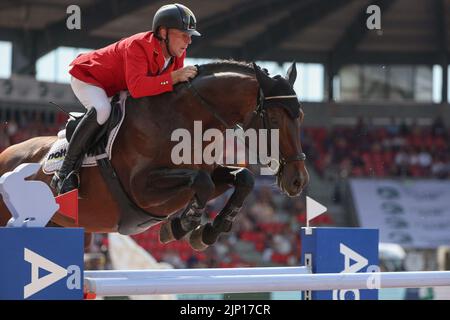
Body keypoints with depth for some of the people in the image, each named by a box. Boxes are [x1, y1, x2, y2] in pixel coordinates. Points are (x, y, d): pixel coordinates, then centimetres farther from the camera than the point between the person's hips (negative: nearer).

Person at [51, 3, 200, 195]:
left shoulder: (178, 52, -13)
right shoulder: (138, 46, -38)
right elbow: (136, 87, -52)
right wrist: (173, 77, -53)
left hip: (117, 88, 9)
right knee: (101, 110, -36)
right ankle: (64, 174, -31)